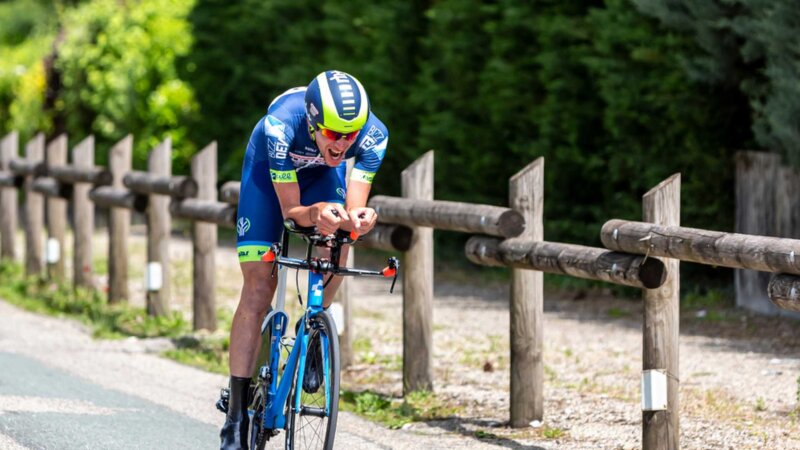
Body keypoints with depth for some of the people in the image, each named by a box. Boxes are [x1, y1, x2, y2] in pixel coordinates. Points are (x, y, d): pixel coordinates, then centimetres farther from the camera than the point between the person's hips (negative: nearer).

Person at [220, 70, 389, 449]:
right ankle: (236, 417, -6)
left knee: (335, 247, -27)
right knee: (258, 290, -10)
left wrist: (356, 219, -57)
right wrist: (316, 213, -55)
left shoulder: (373, 134, -34)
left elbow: (353, 207, -33)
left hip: (322, 175, 2)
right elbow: (290, 210, -34)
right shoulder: (281, 124, -41)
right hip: (268, 171, -2)